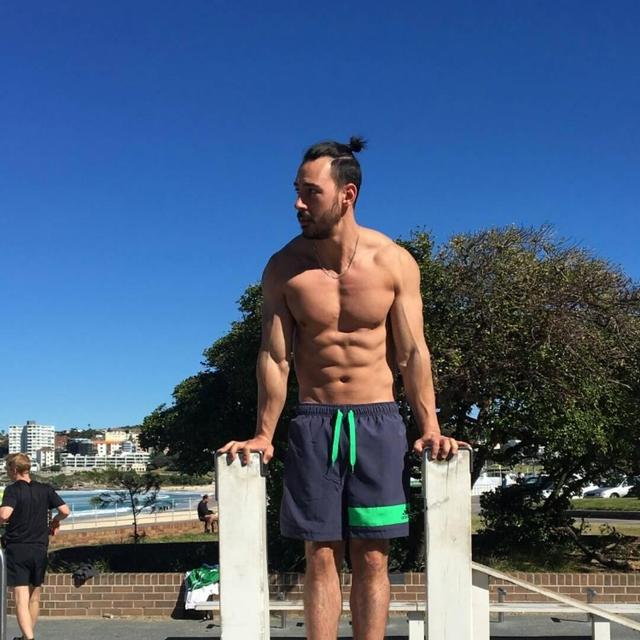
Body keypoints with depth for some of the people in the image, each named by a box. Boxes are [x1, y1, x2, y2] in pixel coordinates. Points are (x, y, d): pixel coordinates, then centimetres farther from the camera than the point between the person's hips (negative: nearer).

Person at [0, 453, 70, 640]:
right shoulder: (45, 489, 4)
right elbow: (65, 510, -1)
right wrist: (55, 521, 19)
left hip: (17, 548, -4)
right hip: (39, 549, 5)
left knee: (21, 598, -6)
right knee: (35, 597, 18)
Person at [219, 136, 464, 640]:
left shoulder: (395, 262, -4)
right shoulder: (283, 268, -3)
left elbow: (412, 353, -2)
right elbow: (274, 357, -1)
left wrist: (430, 428, -9)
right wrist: (263, 435, -5)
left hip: (378, 422, 0)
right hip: (315, 424, 1)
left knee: (372, 557, 3)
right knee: (321, 556, 3)